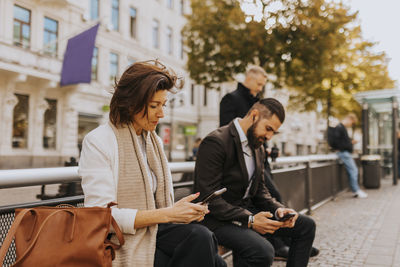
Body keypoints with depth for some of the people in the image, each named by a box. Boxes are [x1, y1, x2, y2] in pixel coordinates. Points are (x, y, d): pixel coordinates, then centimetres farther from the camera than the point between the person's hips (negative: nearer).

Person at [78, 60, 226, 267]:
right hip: (123, 241, -6)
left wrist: (186, 211, -6)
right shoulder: (98, 141, -9)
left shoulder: (155, 141, 14)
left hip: (155, 232, 6)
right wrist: (166, 214, -19)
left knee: (200, 236, -25)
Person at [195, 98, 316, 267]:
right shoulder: (215, 142, -19)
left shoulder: (258, 149, 10)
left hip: (247, 211, 9)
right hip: (218, 219, -9)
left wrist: (278, 209, -5)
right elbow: (209, 198, -23)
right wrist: (249, 220, -25)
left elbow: (259, 191, 15)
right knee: (263, 252, -34)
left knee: (306, 226, 5)